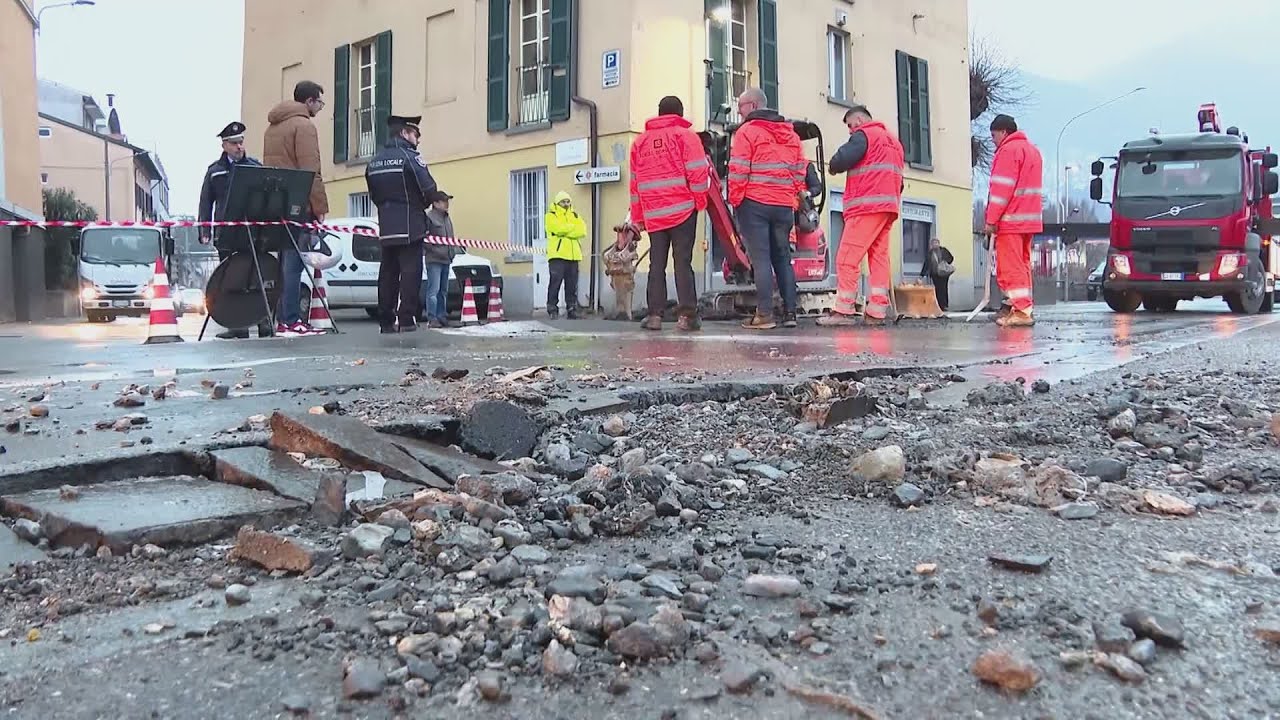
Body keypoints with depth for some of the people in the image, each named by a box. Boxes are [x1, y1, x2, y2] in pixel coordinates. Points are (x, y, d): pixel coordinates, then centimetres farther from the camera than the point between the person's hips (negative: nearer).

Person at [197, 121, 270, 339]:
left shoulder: (256, 167, 12)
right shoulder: (214, 171, 13)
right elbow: (206, 203, 12)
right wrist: (204, 231, 3)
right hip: (226, 234, 1)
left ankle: (264, 323, -1)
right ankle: (237, 326, 6)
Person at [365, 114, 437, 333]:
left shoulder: (374, 161, 15)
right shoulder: (410, 156, -7)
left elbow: (373, 195, 15)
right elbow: (430, 190, -13)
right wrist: (422, 205, 6)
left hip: (386, 227, 7)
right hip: (410, 226, -7)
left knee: (388, 272, 8)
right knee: (410, 272, -6)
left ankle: (386, 321, 9)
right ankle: (406, 320, -10)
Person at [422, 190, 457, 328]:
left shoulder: (447, 218, 19)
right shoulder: (429, 217, -8)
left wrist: (453, 251, 11)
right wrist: (436, 250, -16)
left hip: (446, 260, 9)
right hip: (434, 259, -9)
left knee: (443, 291, 12)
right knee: (433, 290, -11)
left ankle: (442, 317, 17)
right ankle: (432, 319, -11)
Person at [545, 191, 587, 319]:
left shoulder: (575, 215, 19)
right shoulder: (551, 215, 5)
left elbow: (582, 231, 1)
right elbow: (559, 228, -14)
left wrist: (566, 231, -9)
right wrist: (574, 227, -3)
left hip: (573, 255, 5)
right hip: (557, 255, -5)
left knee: (572, 285, 4)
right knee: (555, 282, -8)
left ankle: (572, 309, 9)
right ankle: (552, 309, -4)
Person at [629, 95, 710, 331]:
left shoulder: (640, 141, 16)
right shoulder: (685, 135, 3)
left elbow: (635, 181, 16)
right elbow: (697, 172, -7)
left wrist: (637, 217, 18)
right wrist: (700, 201, 3)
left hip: (653, 214, 3)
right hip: (682, 209, -3)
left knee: (656, 265, 6)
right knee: (683, 262, -4)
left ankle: (655, 314, 1)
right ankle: (686, 314, -8)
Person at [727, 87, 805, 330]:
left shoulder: (747, 131, -4)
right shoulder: (791, 133, 16)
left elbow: (738, 171, -10)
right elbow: (800, 171, 15)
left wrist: (735, 199, -1)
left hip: (754, 203, -5)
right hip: (784, 206, 6)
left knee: (761, 259, -5)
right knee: (783, 258, 12)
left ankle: (764, 314, -7)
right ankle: (790, 312, 9)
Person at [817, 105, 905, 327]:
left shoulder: (863, 135, 0)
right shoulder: (893, 140, 28)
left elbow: (841, 160, -14)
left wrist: (833, 166, 6)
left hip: (867, 205, -9)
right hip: (890, 205, 9)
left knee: (848, 258, -9)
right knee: (879, 257, 4)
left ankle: (844, 311, -12)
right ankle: (876, 312, 0)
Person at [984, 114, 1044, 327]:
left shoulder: (1008, 150, -8)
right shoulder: (1032, 149, 22)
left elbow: (1002, 188, -15)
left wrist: (991, 219, -15)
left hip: (1010, 220, -9)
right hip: (1029, 219, 9)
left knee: (1010, 267, -9)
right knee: (1022, 265, 12)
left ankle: (1021, 311, -13)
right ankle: (1024, 308, 13)